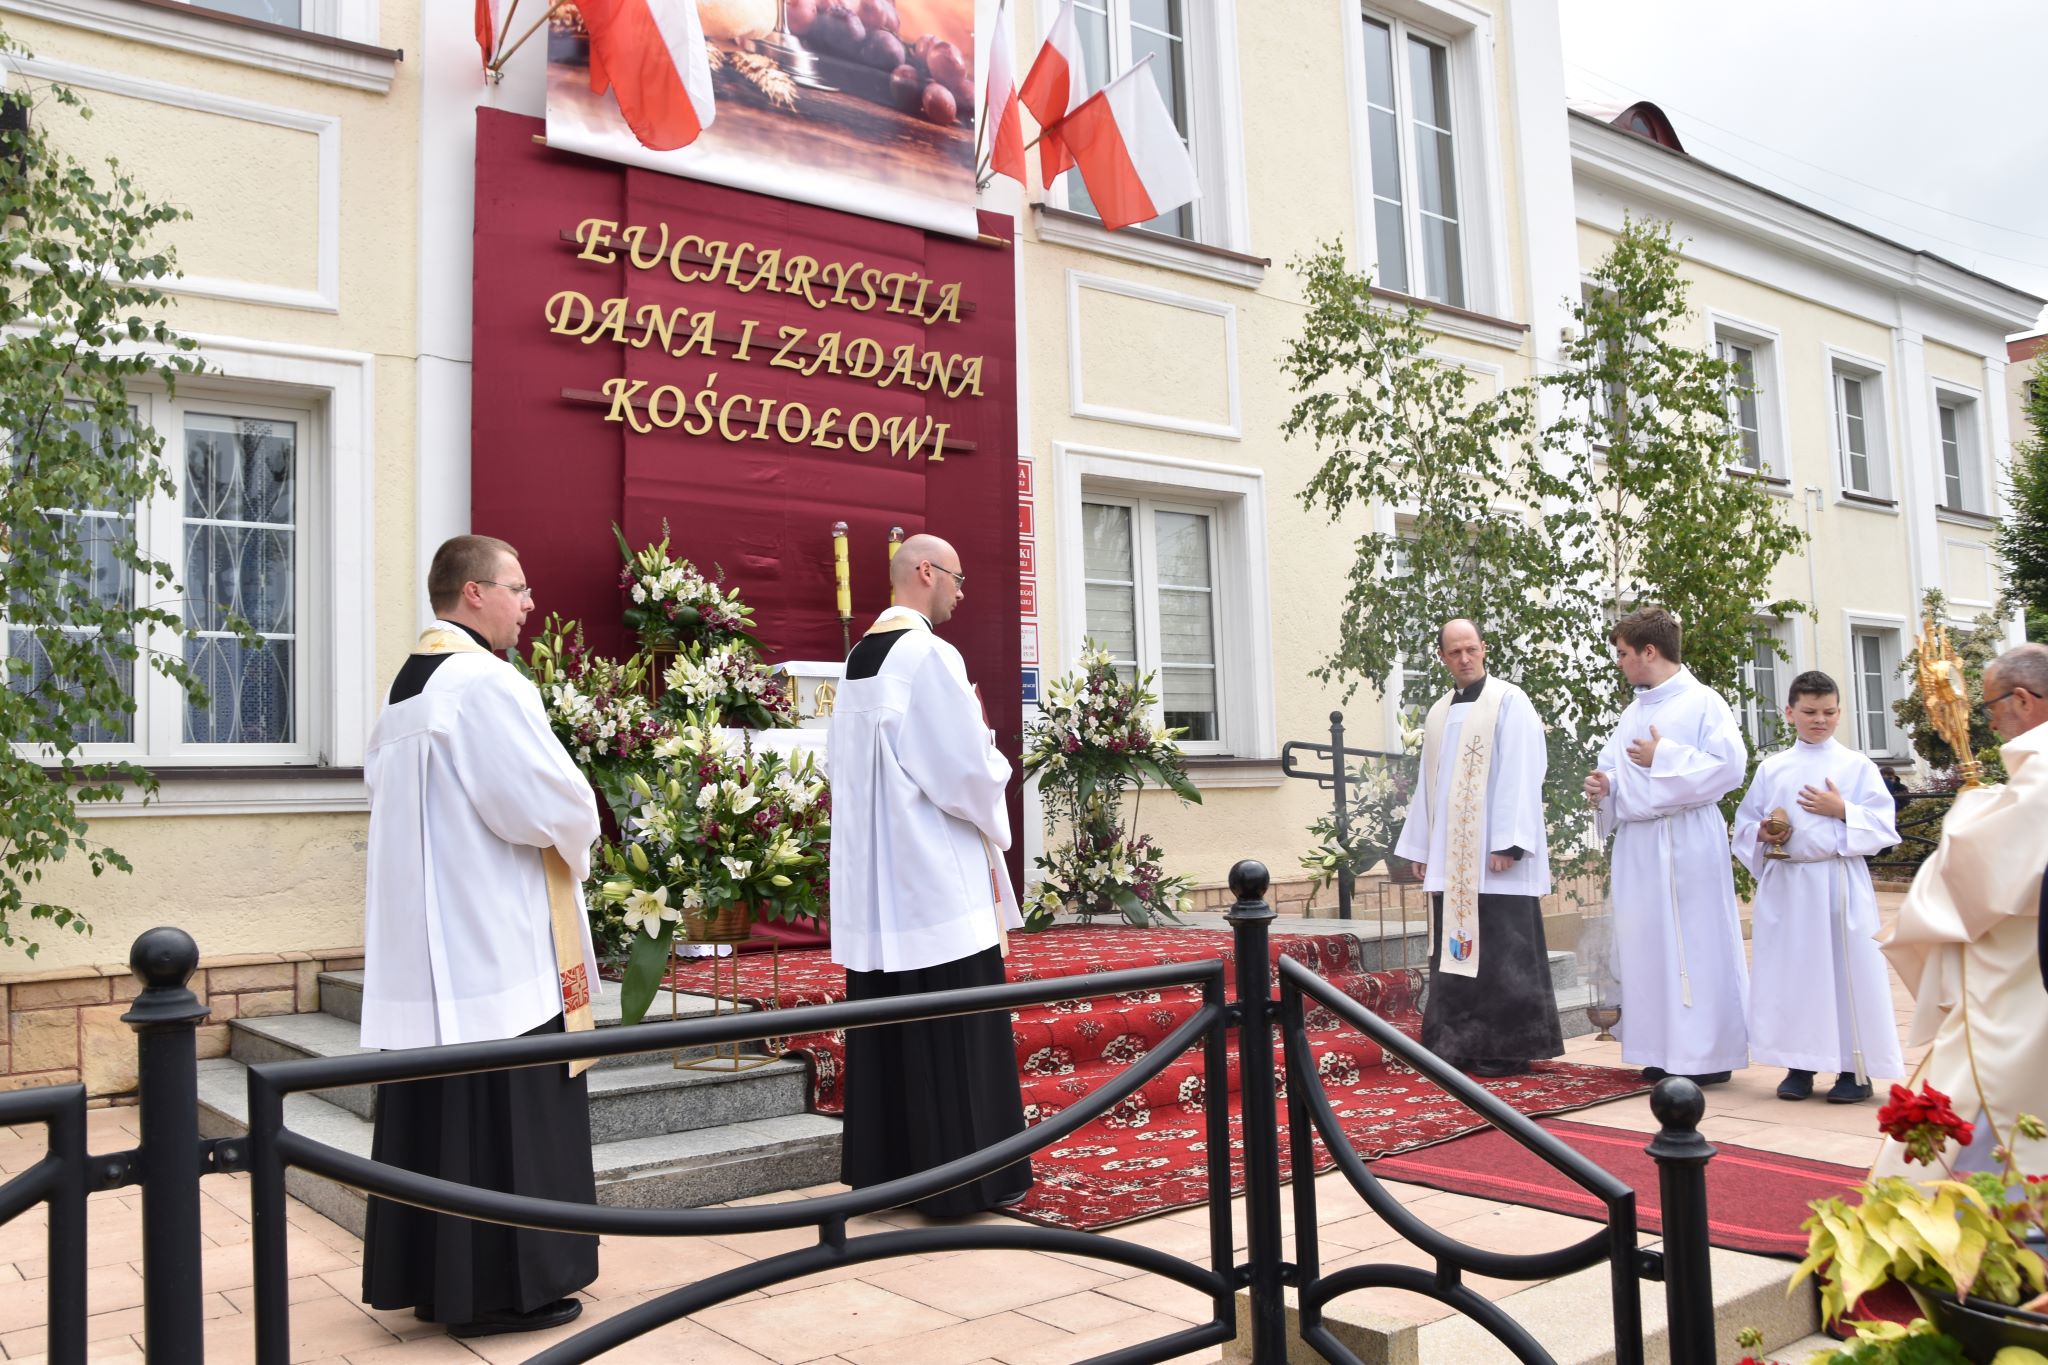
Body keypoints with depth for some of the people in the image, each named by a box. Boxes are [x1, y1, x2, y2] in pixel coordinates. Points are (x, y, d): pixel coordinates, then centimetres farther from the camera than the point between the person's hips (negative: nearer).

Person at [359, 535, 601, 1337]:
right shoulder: (484, 682, -17)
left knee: (434, 1109, 14)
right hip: (493, 939, -9)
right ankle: (500, 1286, 8)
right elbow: (551, 804, -21)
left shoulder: (407, 686, 13)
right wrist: (578, 832, 2)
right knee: (502, 1112, 0)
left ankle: (429, 1274, 23)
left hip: (419, 945, 9)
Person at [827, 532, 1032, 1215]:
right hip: (937, 875, -9)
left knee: (887, 1025, 13)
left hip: (873, 877, 9)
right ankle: (965, 1176, 7)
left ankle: (885, 1164, 21)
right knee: (952, 1028, -1)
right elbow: (968, 769, -19)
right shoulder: (930, 655, -15)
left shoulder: (859, 659, 12)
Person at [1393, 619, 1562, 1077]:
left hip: (1494, 855, -6)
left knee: (1501, 955, -3)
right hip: (1449, 859, 6)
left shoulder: (1508, 702, -3)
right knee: (1457, 949, 8)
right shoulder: (1438, 714, 16)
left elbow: (1520, 776, -11)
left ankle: (1508, 1048, 5)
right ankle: (1460, 1044, 14)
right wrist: (1420, 847, 14)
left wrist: (1508, 843, -17)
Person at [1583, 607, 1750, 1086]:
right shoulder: (1634, 712, 17)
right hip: (1636, 843, 8)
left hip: (1685, 843, -8)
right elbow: (1614, 765, 25)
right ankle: (1665, 1050, 16)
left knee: (1692, 943, -4)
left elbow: (1730, 764, -16)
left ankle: (1706, 1054, 4)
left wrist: (1664, 757, -13)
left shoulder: (1702, 702, -6)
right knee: (1644, 943, 8)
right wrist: (1603, 785, 4)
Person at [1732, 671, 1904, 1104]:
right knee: (1791, 971, 4)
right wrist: (1762, 835, -7)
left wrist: (1842, 811, -14)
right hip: (1785, 885, 2)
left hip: (1839, 883, -2)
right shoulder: (1771, 769, 9)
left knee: (1847, 970, -2)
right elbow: (1745, 826, 13)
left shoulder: (1857, 766, 4)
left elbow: (1882, 825, -1)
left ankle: (1855, 1069, 9)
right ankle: (1799, 1065, 15)